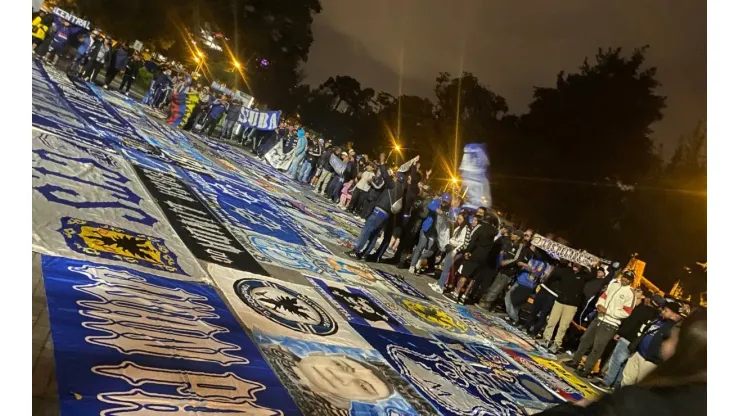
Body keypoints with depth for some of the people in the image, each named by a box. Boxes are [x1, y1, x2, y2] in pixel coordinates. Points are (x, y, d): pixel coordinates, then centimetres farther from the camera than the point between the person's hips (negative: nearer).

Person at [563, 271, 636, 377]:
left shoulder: (630, 293, -12)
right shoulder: (613, 284, 5)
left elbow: (626, 312, -14)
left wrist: (607, 311, -17)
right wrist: (599, 304, -5)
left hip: (610, 324, -6)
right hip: (599, 318, 6)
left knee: (597, 348, -3)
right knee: (585, 339, 14)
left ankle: (587, 369, 8)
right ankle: (575, 362, 27)